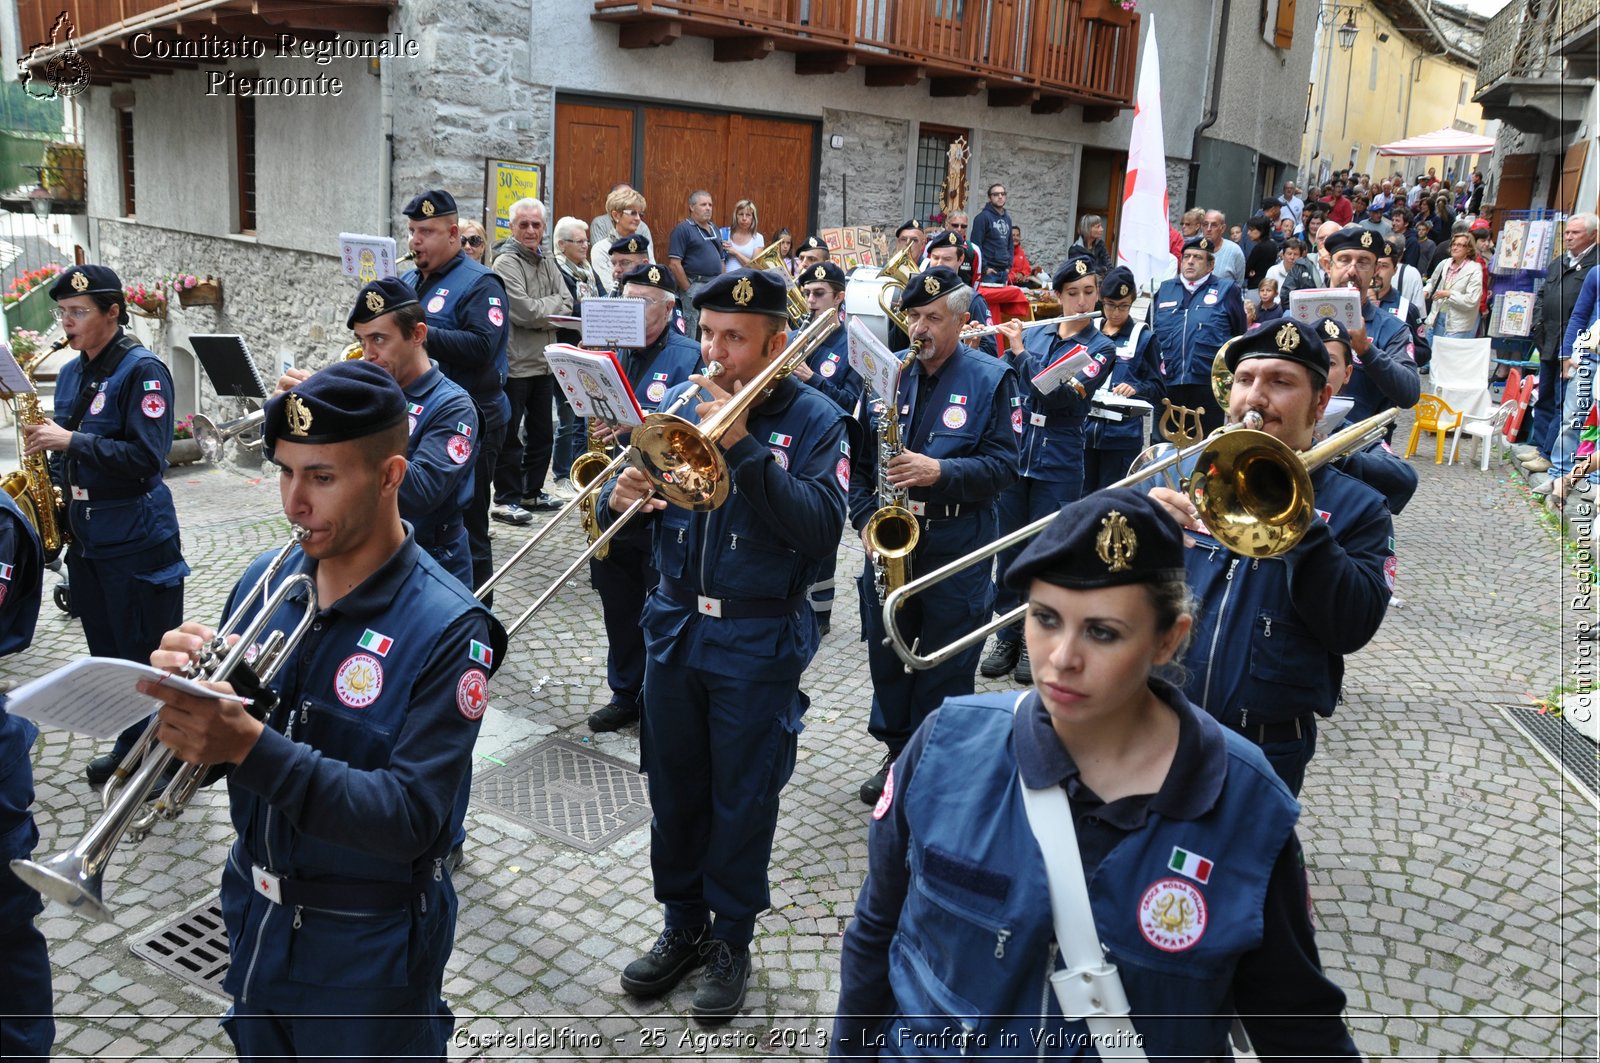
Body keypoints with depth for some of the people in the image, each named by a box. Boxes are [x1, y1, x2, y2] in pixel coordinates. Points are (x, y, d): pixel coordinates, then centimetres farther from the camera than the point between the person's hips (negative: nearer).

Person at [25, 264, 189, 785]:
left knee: (148, 653, 1)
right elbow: (69, 449, 20)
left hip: (136, 537, -8)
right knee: (107, 651, 16)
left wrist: (71, 440, -21)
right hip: (83, 532, 8)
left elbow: (148, 456, -21)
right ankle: (131, 746, 29)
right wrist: (47, 447, 1)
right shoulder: (70, 374, 11)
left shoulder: (143, 370, -12)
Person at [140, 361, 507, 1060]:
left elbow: (410, 817, -28)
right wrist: (183, 686, -22)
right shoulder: (264, 581, -6)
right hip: (255, 919, 6)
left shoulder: (448, 628, -23)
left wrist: (251, 745, -37)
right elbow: (203, 753, 0)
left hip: (368, 949, -5)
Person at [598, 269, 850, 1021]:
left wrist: (744, 449, -27)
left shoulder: (812, 420, -9)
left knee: (742, 800, 9)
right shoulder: (680, 402, 3)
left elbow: (821, 528, -23)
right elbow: (624, 509, 3)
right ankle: (683, 925, 35)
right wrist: (619, 497, -20)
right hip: (674, 626, 4)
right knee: (673, 789, 16)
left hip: (758, 641, -4)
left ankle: (731, 941, 29)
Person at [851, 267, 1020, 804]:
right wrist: (865, 518, -4)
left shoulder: (992, 379, -5)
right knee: (886, 659, 14)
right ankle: (897, 753, 33)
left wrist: (940, 471, -24)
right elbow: (859, 458, 8)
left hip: (957, 551, -4)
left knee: (946, 669, 7)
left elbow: (1004, 465, -11)